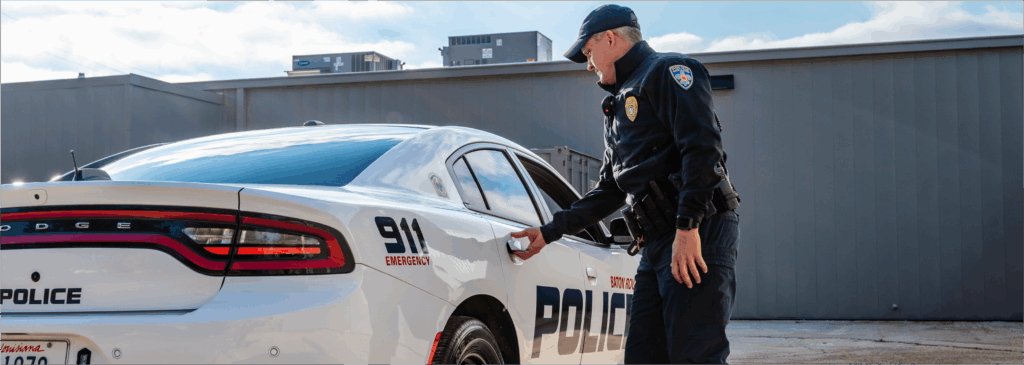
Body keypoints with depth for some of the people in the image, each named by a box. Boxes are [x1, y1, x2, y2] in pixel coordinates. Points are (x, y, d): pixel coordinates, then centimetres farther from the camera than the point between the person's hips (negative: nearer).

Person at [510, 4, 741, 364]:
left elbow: (703, 149, -15)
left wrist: (687, 227, -23)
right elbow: (608, 192, 31)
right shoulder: (620, 108, 28)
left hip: (697, 236, -9)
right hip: (656, 247, 9)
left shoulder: (667, 71, -1)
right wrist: (550, 231, 27)